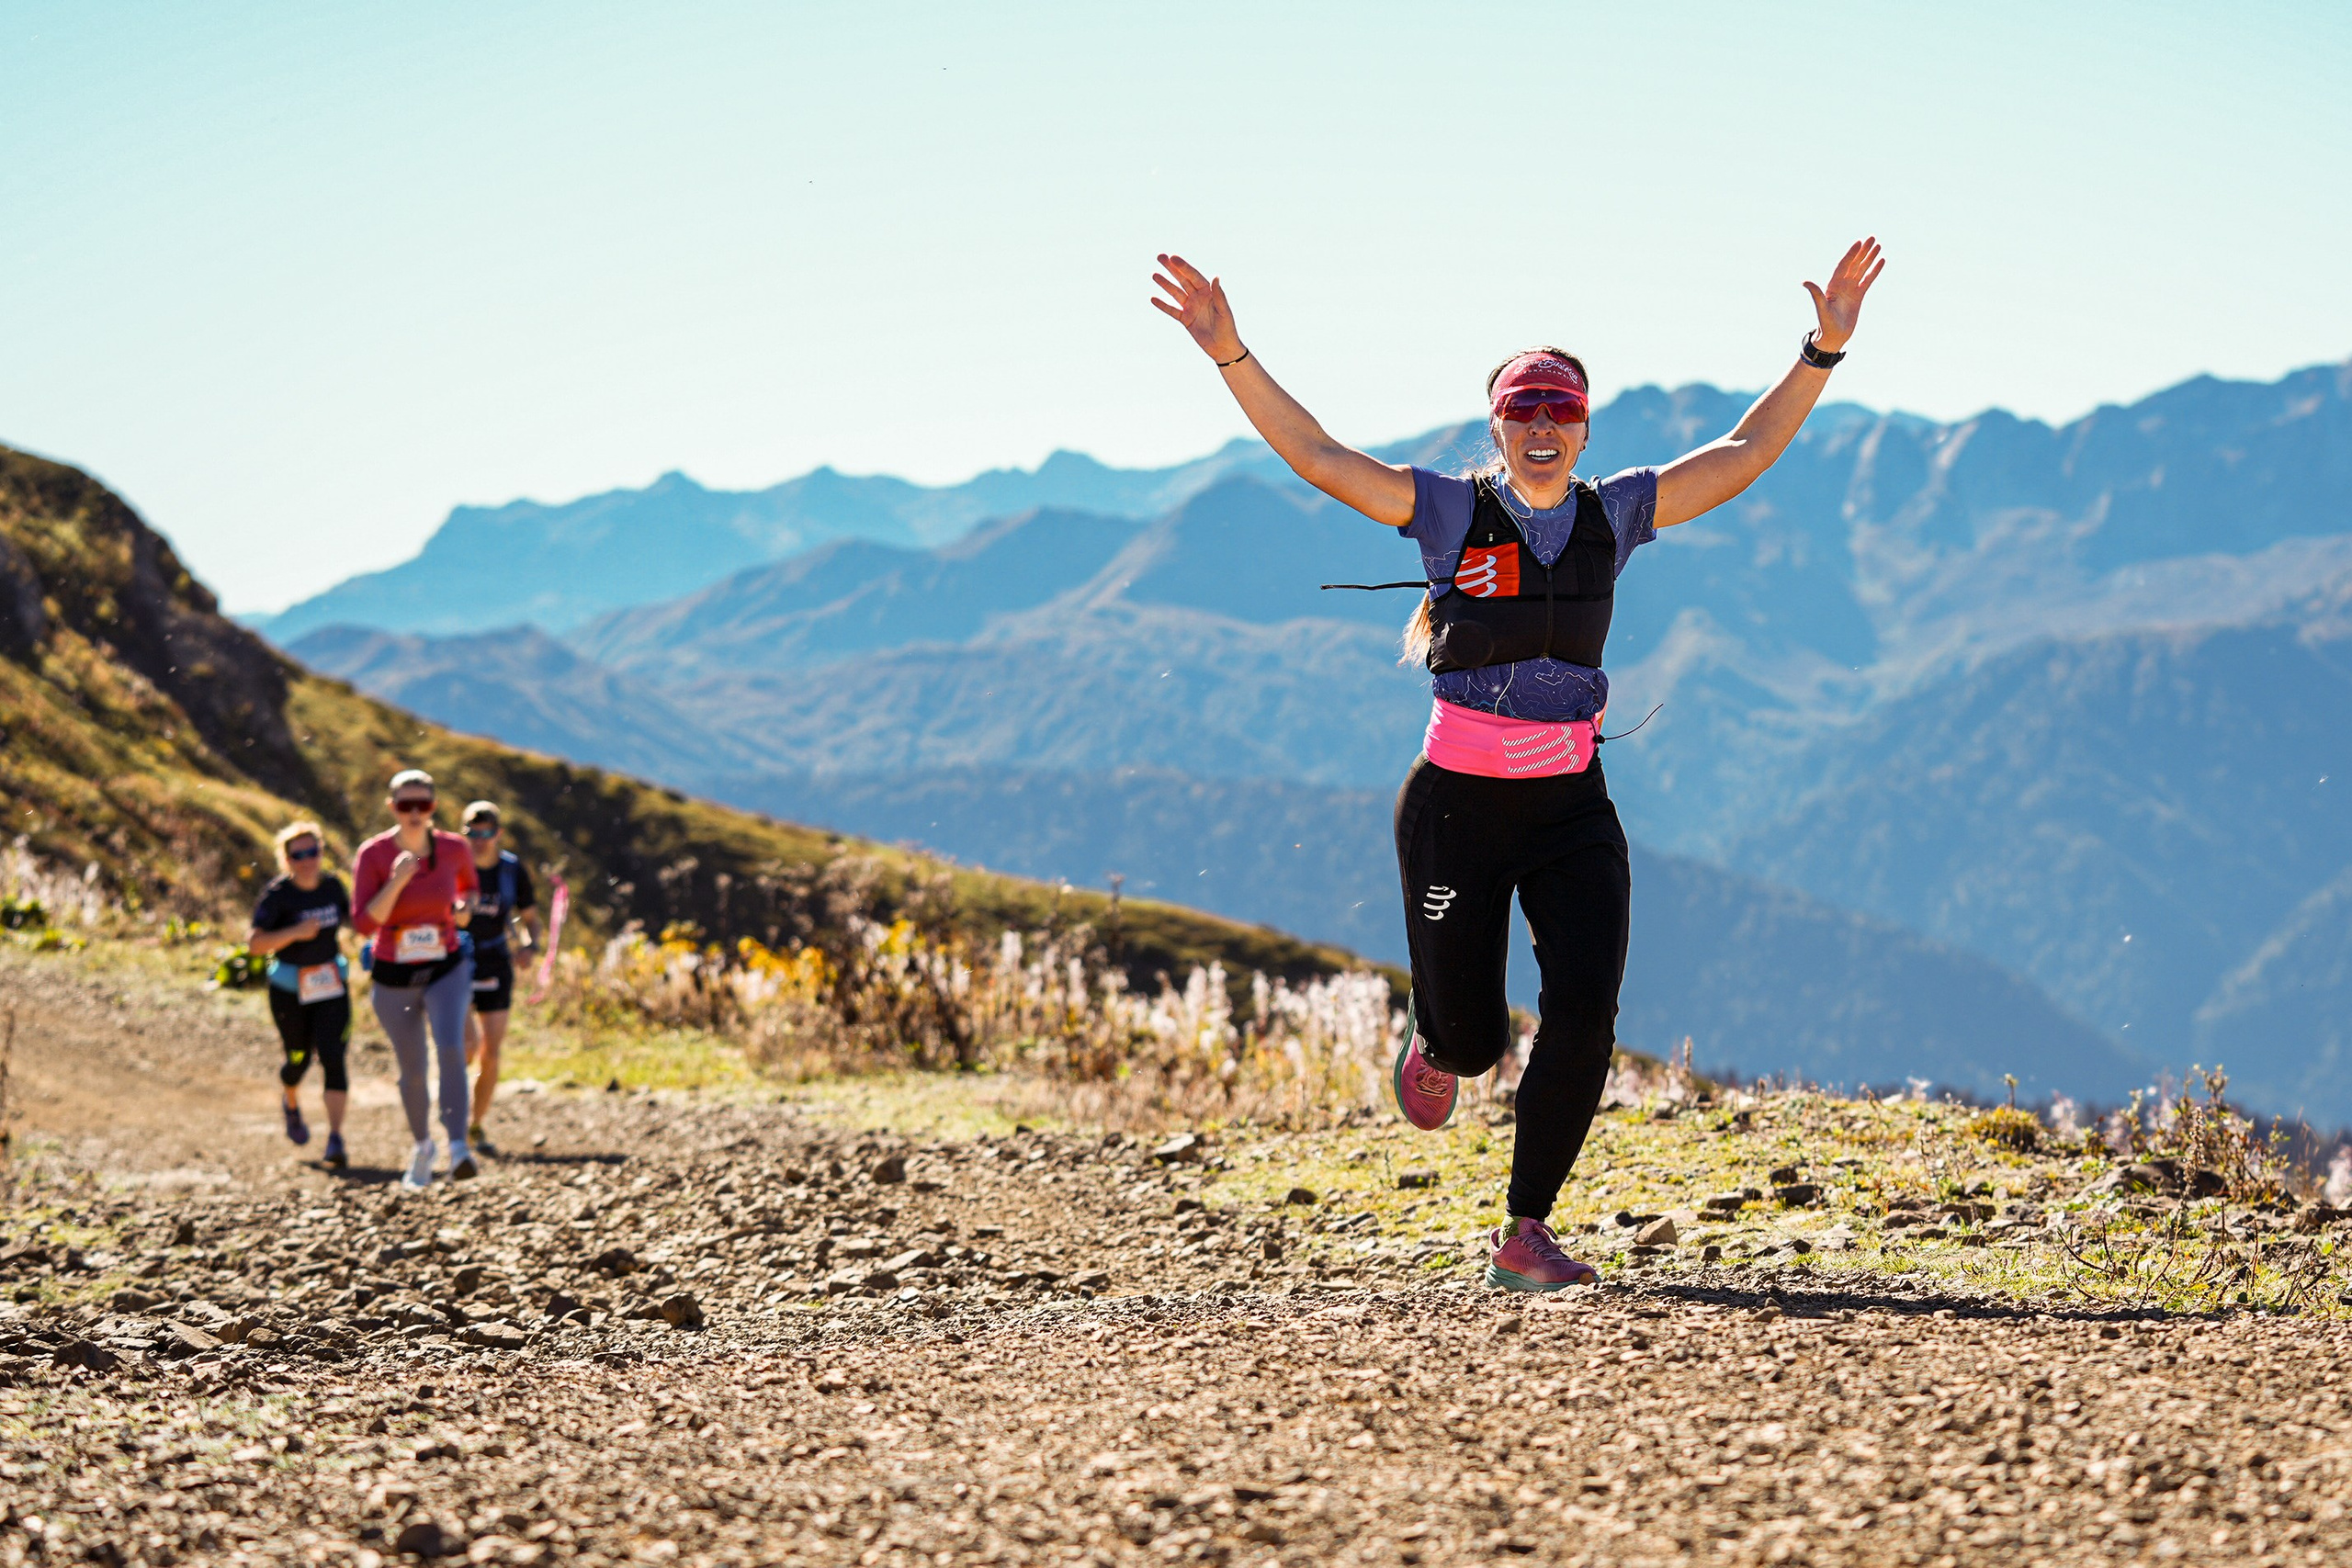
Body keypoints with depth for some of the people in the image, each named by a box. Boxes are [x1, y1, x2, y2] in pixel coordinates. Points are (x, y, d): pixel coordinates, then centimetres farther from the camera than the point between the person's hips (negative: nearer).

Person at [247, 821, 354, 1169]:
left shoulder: (332, 885, -2)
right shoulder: (277, 894, -15)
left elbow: (349, 918, 18)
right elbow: (255, 943, -22)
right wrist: (295, 932, -33)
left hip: (331, 986, 2)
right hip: (289, 990, -2)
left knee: (333, 1058, -12)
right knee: (299, 1059, 11)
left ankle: (335, 1140, -14)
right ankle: (291, 1104, 48)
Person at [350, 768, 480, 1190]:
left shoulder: (453, 848, -7)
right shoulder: (373, 854, -14)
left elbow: (468, 884, 17)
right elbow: (364, 925, -20)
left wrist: (465, 907, -6)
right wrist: (397, 881, -31)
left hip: (446, 970, 0)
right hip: (393, 977, 0)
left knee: (450, 1047, -26)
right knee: (413, 1071, 10)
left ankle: (458, 1147, -30)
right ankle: (422, 1146, 37)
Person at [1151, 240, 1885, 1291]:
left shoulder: (1612, 515, 4)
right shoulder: (1451, 512, -5)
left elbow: (1747, 452, 7)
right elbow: (1314, 455, -12)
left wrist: (1823, 351, 0)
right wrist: (1231, 356, -23)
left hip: (1572, 809, 3)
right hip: (1456, 807, -2)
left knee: (1584, 1017, -13)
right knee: (1471, 1038, 4)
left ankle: (1525, 1234, -2)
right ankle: (1435, 1043, 44)